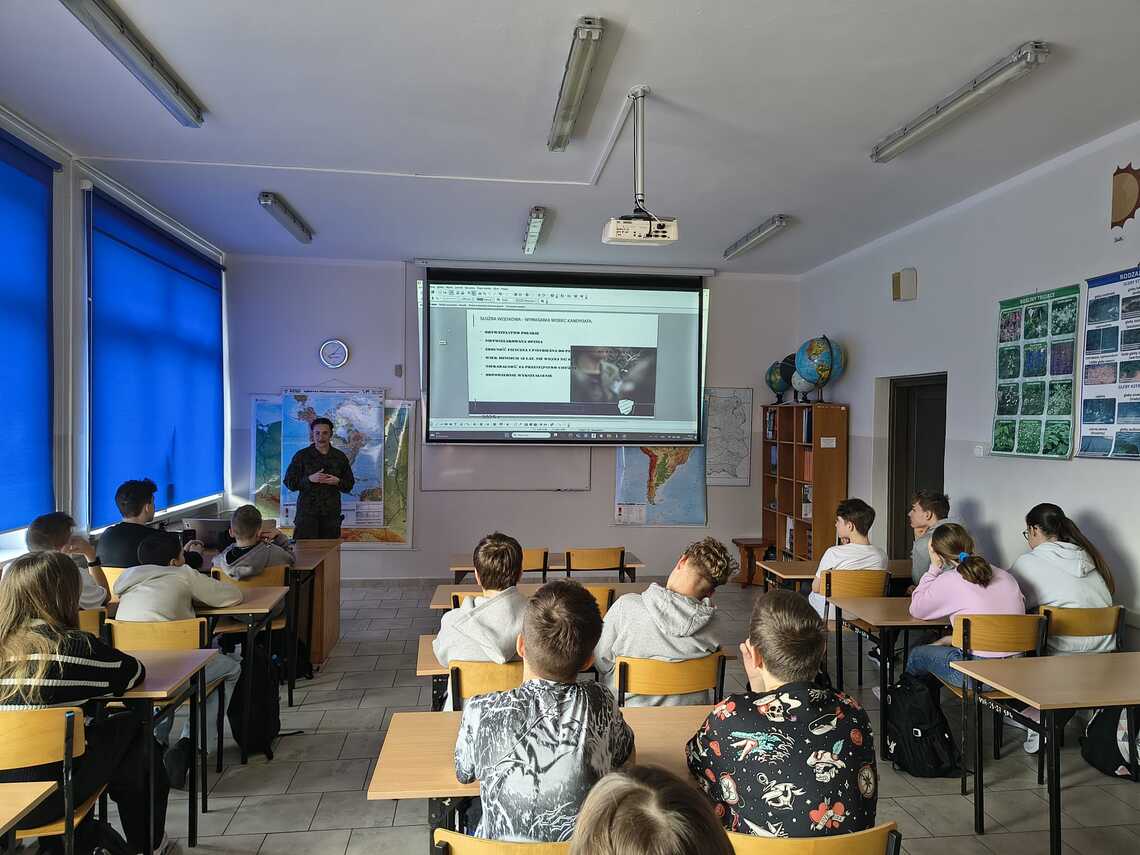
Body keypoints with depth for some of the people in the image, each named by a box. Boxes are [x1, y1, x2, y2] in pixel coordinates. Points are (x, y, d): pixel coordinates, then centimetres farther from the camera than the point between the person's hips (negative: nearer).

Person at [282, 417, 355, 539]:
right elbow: (289, 482, 0)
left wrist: (337, 482, -10)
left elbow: (349, 485, 11)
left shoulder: (340, 457, 9)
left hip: (331, 513, 2)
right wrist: (309, 479, -15)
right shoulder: (302, 456, 3)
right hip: (307, 512, -2)